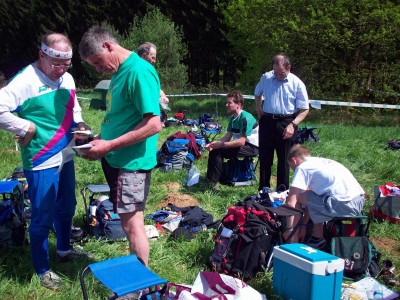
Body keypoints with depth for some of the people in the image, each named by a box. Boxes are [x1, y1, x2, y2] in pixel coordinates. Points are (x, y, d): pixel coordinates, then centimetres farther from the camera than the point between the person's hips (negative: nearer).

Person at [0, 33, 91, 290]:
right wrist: (26, 128, -21)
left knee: (66, 208, 23)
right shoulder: (26, 80, -18)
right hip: (41, 162, -8)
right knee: (43, 217, 5)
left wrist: (80, 124, 2)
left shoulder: (67, 79, 6)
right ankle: (43, 270, 23)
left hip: (65, 157, 8)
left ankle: (64, 250, 46)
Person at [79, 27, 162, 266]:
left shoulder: (139, 72, -18)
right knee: (130, 222, 18)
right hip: (117, 159, 9)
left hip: (132, 162, -9)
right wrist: (100, 138, 7)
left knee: (132, 224, -1)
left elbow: (154, 124, -24)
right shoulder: (120, 71, 12)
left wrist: (109, 146, -21)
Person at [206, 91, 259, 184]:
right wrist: (213, 144, -12)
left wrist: (221, 144, -26)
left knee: (219, 151, -22)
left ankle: (214, 181, -13)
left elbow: (241, 141, -25)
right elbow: (227, 137, 4)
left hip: (252, 147, -9)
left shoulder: (246, 118, -21)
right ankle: (209, 178, 1)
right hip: (240, 145, 9)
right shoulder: (232, 117, 7)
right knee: (214, 149, -3)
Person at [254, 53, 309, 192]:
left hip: (286, 123, -3)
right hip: (267, 121, 3)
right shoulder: (266, 78, 2)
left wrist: (293, 124, -18)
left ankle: (282, 192, 17)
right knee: (264, 157, 9)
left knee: (284, 159, 5)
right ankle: (263, 190, 22)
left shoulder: (297, 83, -7)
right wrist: (259, 110, 10)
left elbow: (304, 109, -5)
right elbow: (257, 94, 23)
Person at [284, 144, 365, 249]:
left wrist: (290, 229, 2)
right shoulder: (321, 161, 25)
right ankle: (318, 237, 31)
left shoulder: (302, 167, 0)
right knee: (313, 198, 28)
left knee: (297, 196, 2)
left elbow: (290, 202, -7)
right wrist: (304, 225, 32)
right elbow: (312, 199, 29)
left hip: (344, 204, -9)